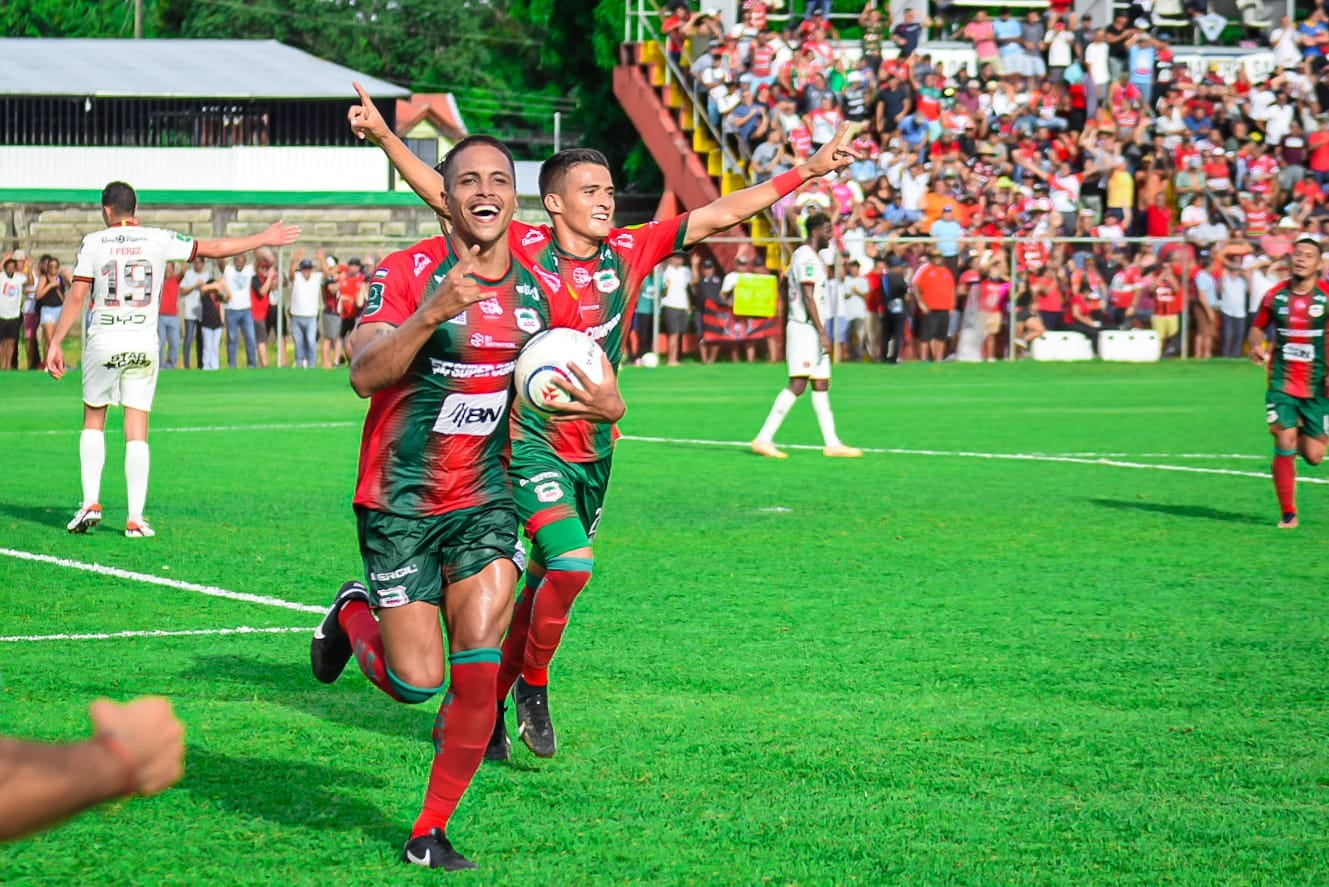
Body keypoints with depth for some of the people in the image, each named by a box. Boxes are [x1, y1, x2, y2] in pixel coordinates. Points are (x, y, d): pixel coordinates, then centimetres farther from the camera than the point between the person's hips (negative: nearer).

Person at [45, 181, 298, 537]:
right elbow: (214, 248, 6)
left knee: (93, 421, 16)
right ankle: (135, 518, -1)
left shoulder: (94, 243, -1)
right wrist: (264, 239, 16)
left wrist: (55, 343, 0)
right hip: (143, 344, 1)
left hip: (103, 342, -1)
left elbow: (76, 297, -5)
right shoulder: (158, 240, 2)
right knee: (137, 430, 3)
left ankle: (91, 503, 6)